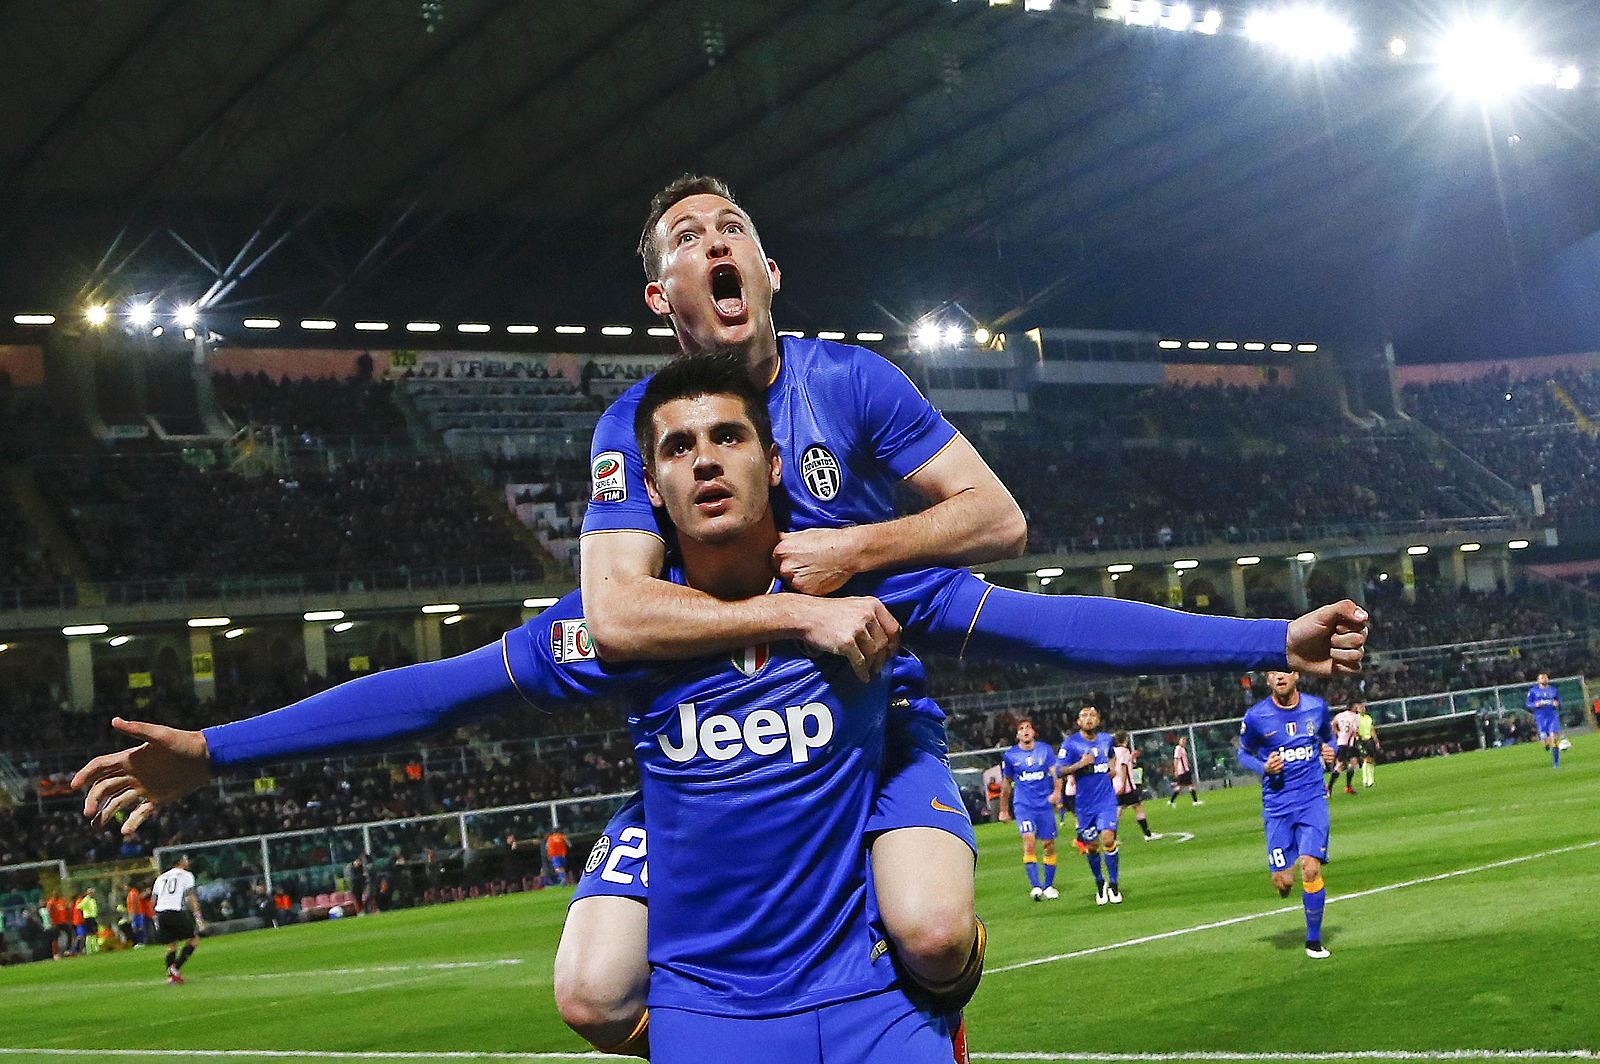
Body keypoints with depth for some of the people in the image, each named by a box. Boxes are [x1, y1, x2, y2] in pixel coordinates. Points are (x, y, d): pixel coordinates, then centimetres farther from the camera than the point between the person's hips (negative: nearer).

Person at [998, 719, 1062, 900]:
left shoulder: (1045, 750, 4)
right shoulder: (1010, 756, 4)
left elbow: (1055, 772, -4)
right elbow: (1006, 783, 14)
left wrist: (1057, 792, -23)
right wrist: (1004, 810, 19)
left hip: (1045, 804, 2)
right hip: (1023, 805, -2)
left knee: (1049, 845, 4)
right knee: (1029, 840, -20)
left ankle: (1048, 886, 20)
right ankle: (1035, 886, -23)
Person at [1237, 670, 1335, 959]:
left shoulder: (1317, 707, 1)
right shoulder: (1255, 716, -5)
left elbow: (1328, 738, 20)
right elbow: (1244, 753, 10)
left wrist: (1330, 751, -3)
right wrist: (1264, 767, -10)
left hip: (1312, 798, 0)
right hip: (1276, 804, 0)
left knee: (1310, 868, -15)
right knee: (1282, 881, -6)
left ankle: (1314, 939, 3)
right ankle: (1284, 885, 35)